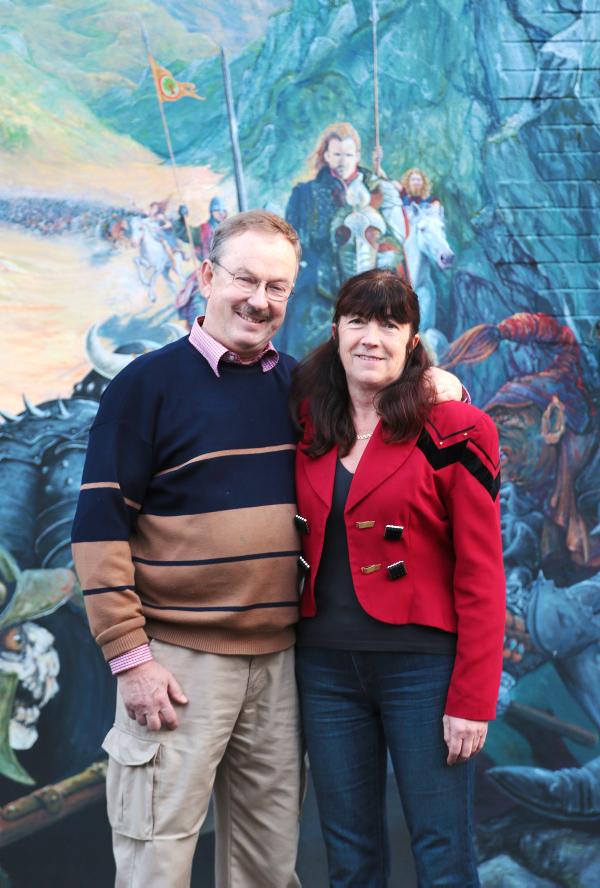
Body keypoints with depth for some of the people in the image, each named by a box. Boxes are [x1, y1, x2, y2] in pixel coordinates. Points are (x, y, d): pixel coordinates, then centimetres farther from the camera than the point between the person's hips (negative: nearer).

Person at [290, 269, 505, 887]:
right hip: (325, 667, 4)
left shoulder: (452, 434, -7)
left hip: (422, 666, -4)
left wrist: (471, 698, -12)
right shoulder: (308, 430, 8)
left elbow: (480, 576, -9)